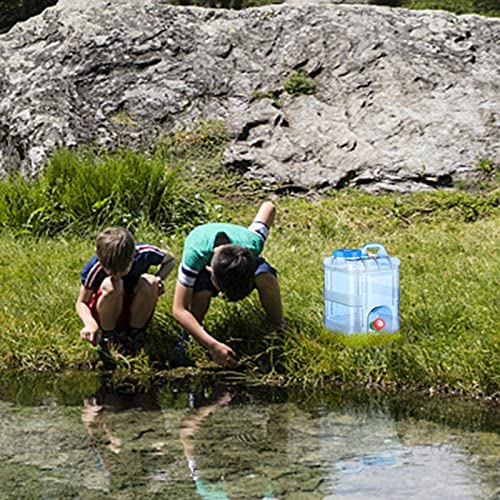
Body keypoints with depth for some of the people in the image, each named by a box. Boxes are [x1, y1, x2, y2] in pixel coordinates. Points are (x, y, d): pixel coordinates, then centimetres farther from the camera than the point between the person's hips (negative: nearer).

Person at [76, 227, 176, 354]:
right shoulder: (95, 268, -29)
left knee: (149, 282, -29)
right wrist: (90, 324, -39)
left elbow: (170, 259, 0)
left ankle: (135, 331, -6)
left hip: (135, 313, 3)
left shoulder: (144, 253, -23)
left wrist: (159, 279, -20)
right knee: (111, 285, -35)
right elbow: (81, 303, -17)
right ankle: (108, 335, -11)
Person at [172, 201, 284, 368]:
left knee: (266, 278, -33)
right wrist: (212, 345, -53)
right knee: (202, 290, -38)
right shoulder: (195, 254, -45)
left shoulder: (251, 244, -39)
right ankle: (190, 337, -10)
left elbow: (268, 207, -18)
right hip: (203, 266, -1)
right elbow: (179, 309, -43)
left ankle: (279, 329, -9)